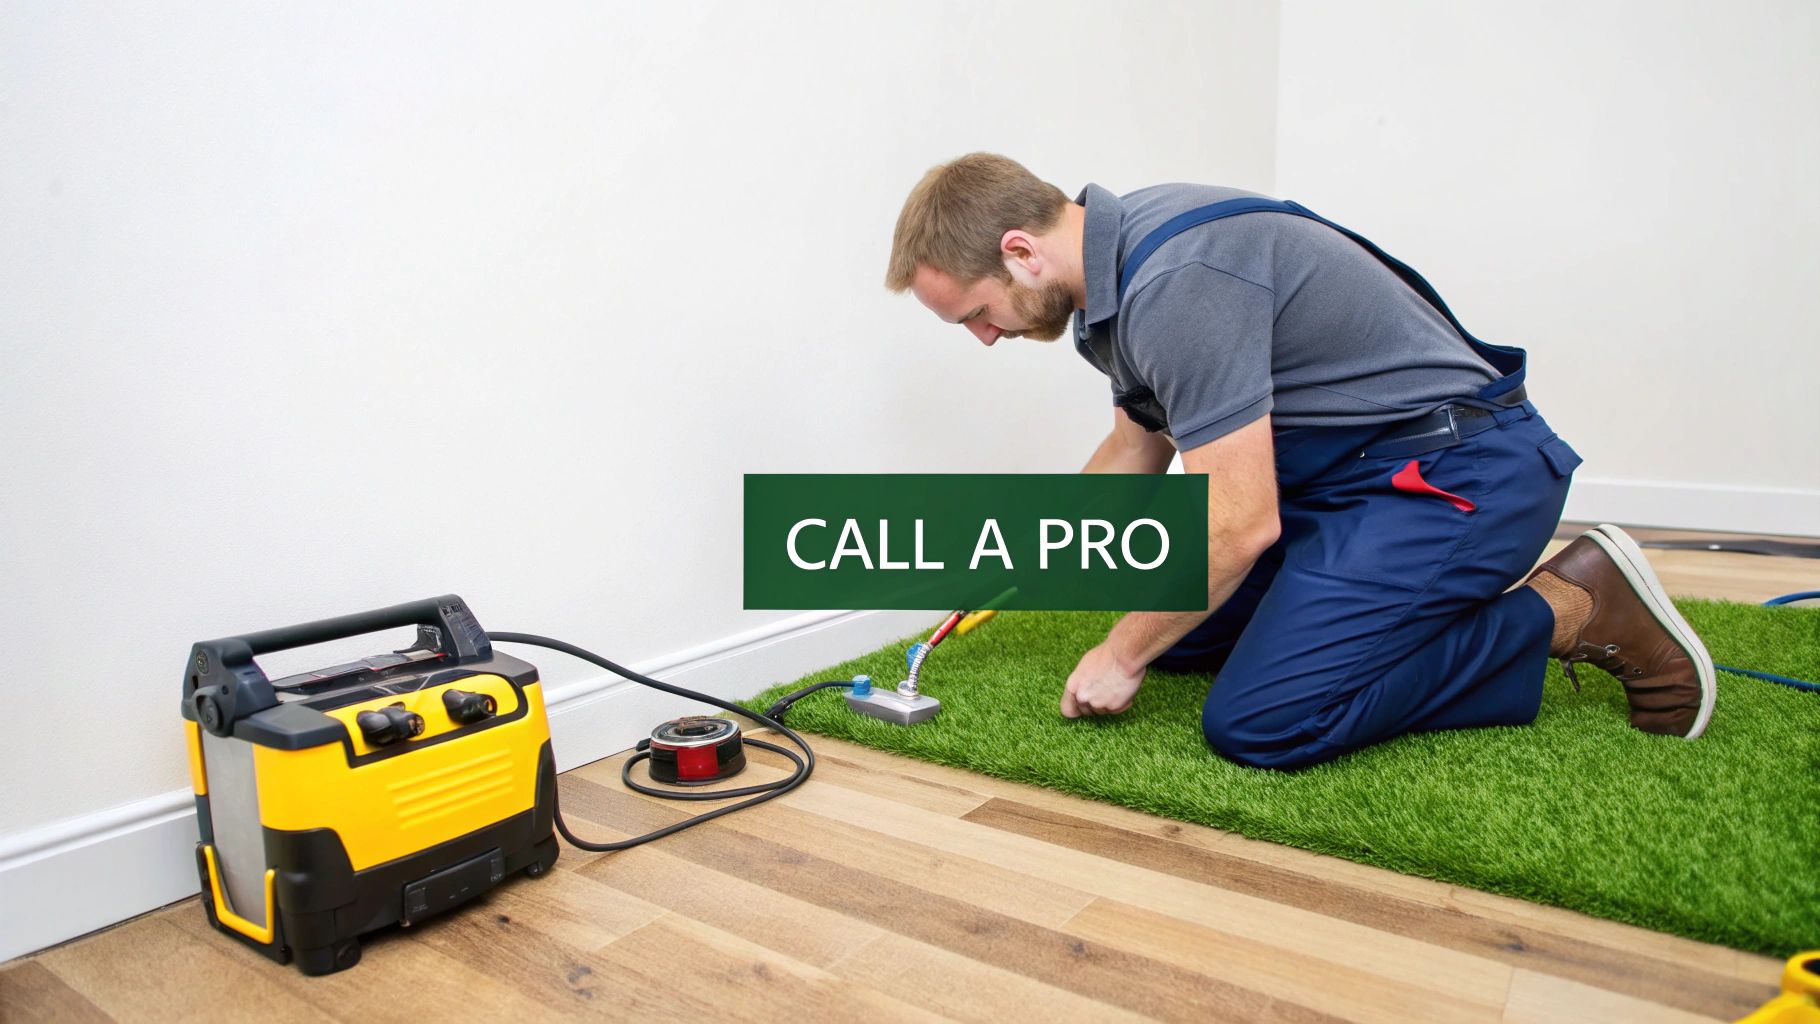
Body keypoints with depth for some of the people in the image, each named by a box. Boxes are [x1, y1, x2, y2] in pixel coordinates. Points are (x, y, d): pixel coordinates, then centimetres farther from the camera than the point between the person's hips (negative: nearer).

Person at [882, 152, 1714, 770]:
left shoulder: (1176, 284, -28)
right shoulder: (1122, 262, 5)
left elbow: (1239, 525, -26)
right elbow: (1138, 446, 18)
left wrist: (1120, 656, -12)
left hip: (1459, 469, -10)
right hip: (1341, 471, 10)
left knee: (1258, 724, -20)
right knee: (1179, 635, 14)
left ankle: (1574, 611, -4)